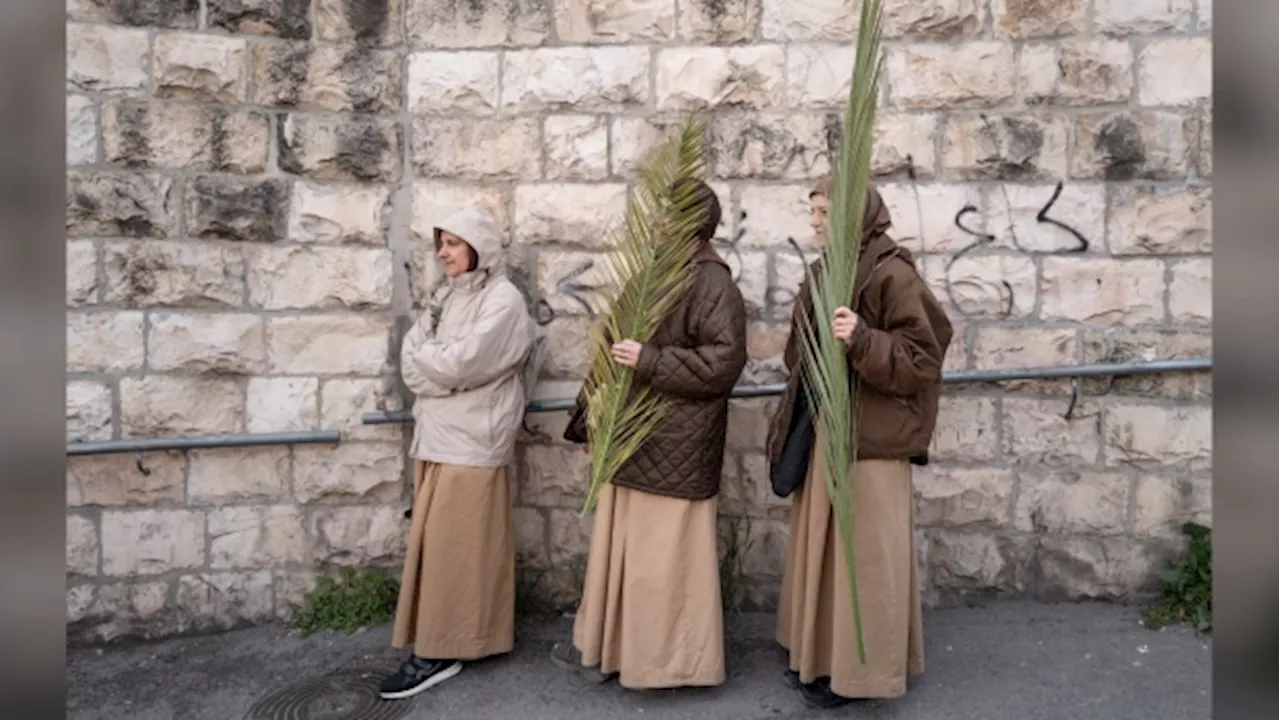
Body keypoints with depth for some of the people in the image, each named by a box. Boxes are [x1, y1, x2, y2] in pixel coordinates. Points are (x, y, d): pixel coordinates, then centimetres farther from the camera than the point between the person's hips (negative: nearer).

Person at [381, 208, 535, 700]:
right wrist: (441, 365, -12)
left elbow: (460, 363, -19)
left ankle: (442, 650, 10)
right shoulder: (449, 296, 15)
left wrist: (425, 356, -2)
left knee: (453, 545, -1)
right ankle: (442, 638, 26)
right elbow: (412, 358, 7)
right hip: (435, 435, 8)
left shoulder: (503, 301, -10)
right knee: (435, 542, 12)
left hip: (470, 441, -8)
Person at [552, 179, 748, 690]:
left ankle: (670, 660, 19)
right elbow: (617, 350, 17)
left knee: (663, 554, 2)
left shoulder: (711, 282, -13)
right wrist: (592, 415, 17)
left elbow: (724, 361, -22)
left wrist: (650, 361, -23)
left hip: (672, 445, -9)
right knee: (620, 546, 16)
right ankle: (609, 647, 31)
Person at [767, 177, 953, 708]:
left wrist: (863, 342, -29)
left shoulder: (892, 274, -14)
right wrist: (796, 418, 13)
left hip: (870, 435, -8)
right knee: (823, 541, 15)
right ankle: (822, 653, 31)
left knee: (862, 548, 2)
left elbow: (923, 359, -16)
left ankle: (860, 666, 17)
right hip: (823, 429, 8)